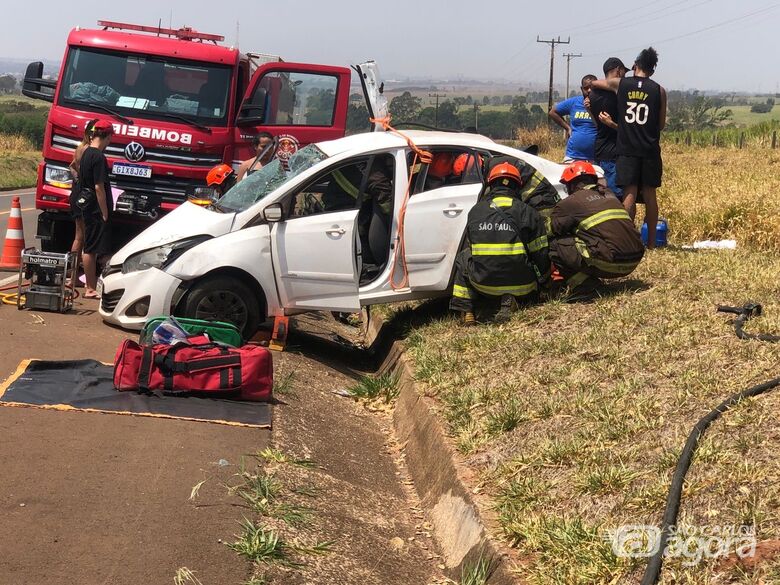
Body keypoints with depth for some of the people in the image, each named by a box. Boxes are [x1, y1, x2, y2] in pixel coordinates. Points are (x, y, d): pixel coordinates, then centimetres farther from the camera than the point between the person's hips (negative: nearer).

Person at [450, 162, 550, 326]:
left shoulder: (475, 211, 4)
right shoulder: (527, 212, -3)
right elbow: (540, 253, 1)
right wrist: (544, 281, 18)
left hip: (483, 284, 2)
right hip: (521, 286, -2)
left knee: (464, 258, 31)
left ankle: (465, 310, 15)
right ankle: (511, 299, -1)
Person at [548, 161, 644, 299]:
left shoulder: (568, 203, 3)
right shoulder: (610, 197, 25)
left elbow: (552, 232, 11)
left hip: (607, 264, -8)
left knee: (553, 244, 3)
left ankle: (583, 286, -7)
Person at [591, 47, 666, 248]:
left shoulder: (620, 84, 3)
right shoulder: (659, 91, 2)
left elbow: (593, 83, 22)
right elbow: (661, 125, 8)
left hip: (627, 148, -1)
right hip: (650, 149, 1)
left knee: (629, 194, -3)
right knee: (649, 195, 6)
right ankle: (651, 242, 11)